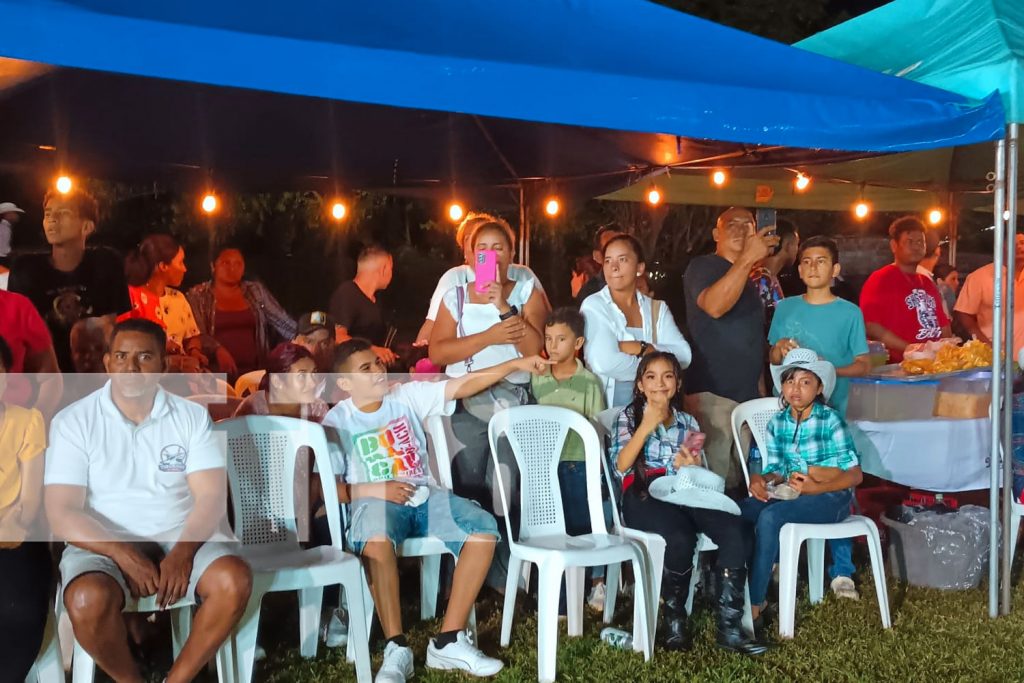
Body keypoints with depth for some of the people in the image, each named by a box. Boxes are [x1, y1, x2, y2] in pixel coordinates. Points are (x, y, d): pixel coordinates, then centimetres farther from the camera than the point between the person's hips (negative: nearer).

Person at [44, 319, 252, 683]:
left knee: (234, 580, -27)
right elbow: (61, 512, -9)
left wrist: (182, 552, -22)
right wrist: (122, 553, -22)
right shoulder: (73, 421, -3)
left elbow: (211, 497, -4)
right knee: (88, 601, -33)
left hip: (181, 535, 1)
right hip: (105, 543, -1)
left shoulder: (192, 415, 1)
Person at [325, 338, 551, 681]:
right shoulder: (336, 421, 0)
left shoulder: (408, 394, 7)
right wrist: (372, 489, -17)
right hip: (374, 500, -3)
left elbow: (464, 385, 0)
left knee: (484, 528, -22)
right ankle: (397, 648, -28)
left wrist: (516, 364, -9)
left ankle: (448, 641, -18)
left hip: (424, 495, 4)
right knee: (376, 539, -40)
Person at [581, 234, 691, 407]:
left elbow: (684, 355, -1)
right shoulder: (593, 305, -2)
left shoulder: (657, 308, 11)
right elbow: (605, 362, -16)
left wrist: (641, 348, -13)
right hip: (609, 407, -2)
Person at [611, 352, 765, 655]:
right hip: (645, 494, -4)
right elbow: (621, 465, -1)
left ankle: (729, 626, -21)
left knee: (736, 532, -27)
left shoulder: (688, 422, 24)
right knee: (680, 539, -37)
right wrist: (647, 426, -7)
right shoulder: (629, 416, 14)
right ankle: (674, 620, -11)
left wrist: (692, 465, -3)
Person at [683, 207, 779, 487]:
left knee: (738, 479, 10)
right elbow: (714, 306, -26)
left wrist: (761, 389, 19)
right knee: (713, 479, -11)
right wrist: (748, 258, -30)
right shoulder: (702, 266, -4)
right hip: (712, 392, -8)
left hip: (748, 393, 8)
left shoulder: (750, 280, 20)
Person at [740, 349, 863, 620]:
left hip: (830, 497, -5)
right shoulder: (777, 423, 5)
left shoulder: (830, 420, -10)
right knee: (738, 510, -21)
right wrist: (761, 480, -16)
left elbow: (854, 473, -11)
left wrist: (815, 487, -24)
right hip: (791, 493, 5)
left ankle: (755, 601, -21)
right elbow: (776, 469, 7)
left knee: (770, 516, -31)